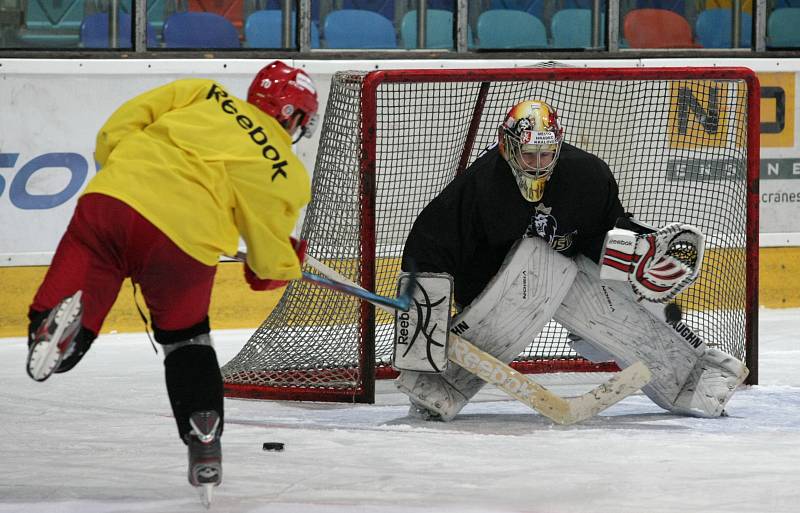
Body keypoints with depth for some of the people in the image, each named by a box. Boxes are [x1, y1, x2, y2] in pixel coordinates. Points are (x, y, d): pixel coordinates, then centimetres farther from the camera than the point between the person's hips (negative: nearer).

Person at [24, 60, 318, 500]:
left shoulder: (202, 96, 21)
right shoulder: (284, 174, 16)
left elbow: (115, 129, 15)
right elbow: (272, 264, 19)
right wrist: (289, 265, 42)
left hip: (110, 200, 1)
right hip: (184, 244, -1)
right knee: (187, 340, 24)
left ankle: (57, 315, -34)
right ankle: (204, 447, 17)